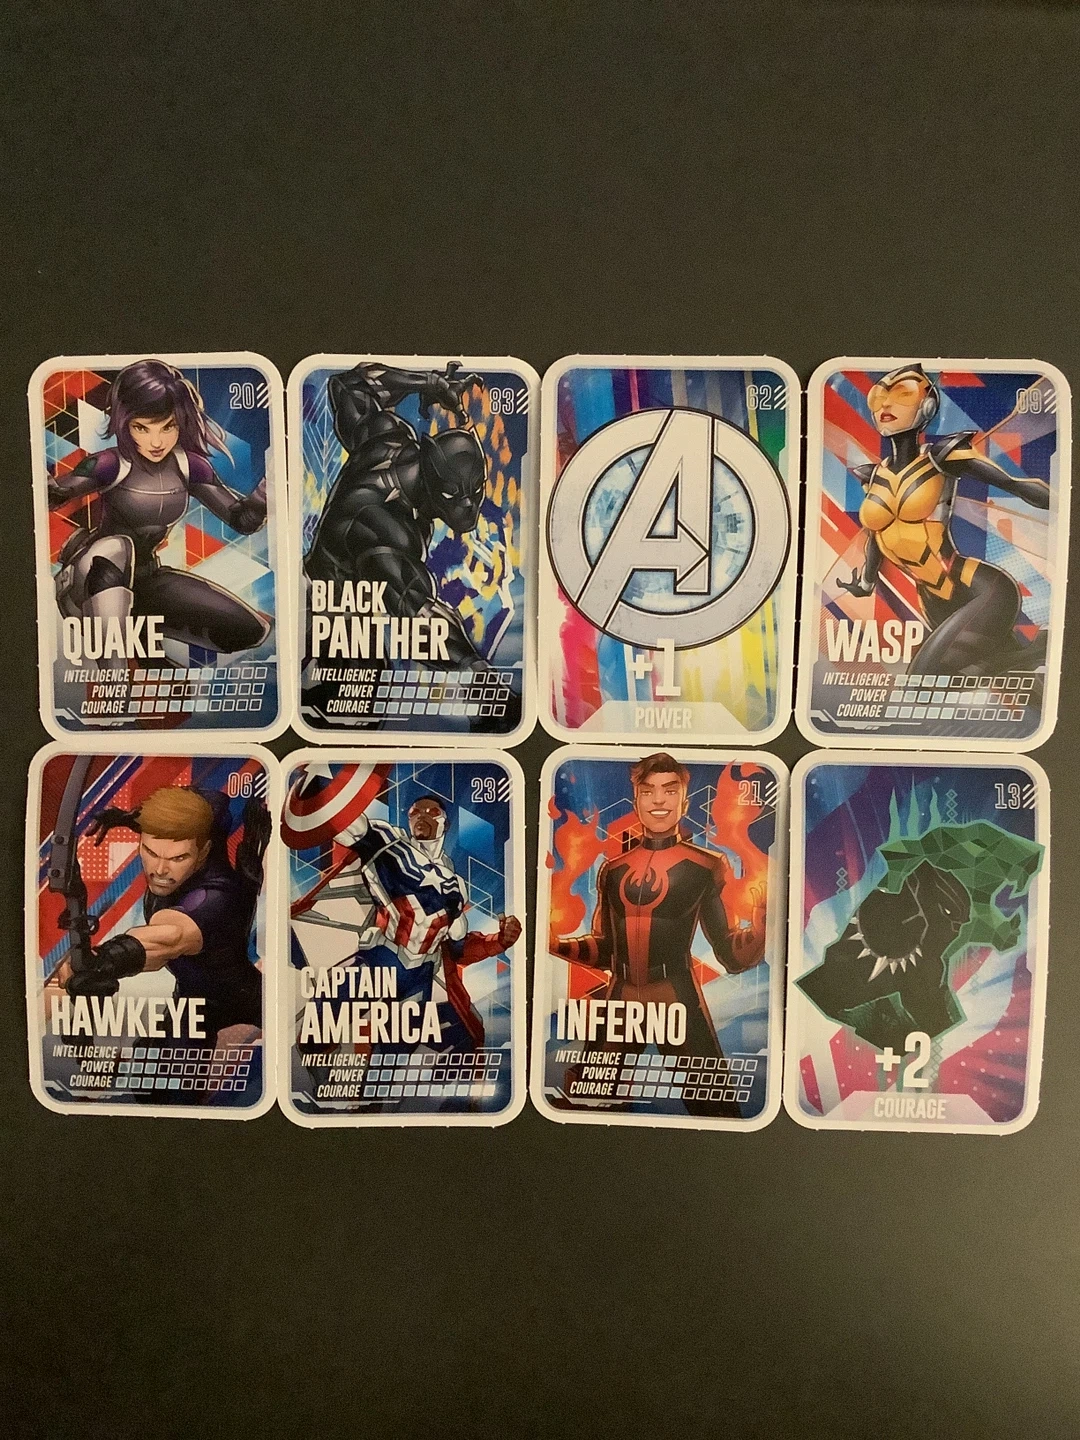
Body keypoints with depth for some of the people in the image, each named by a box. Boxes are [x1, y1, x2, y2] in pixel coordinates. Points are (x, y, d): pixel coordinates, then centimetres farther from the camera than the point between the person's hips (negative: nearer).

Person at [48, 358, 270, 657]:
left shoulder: (189, 467, -5)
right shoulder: (110, 465, -19)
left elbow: (242, 519, -3)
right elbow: (53, 495, -31)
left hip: (146, 577, 5)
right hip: (95, 578, -5)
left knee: (251, 631, -5)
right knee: (116, 547, -41)